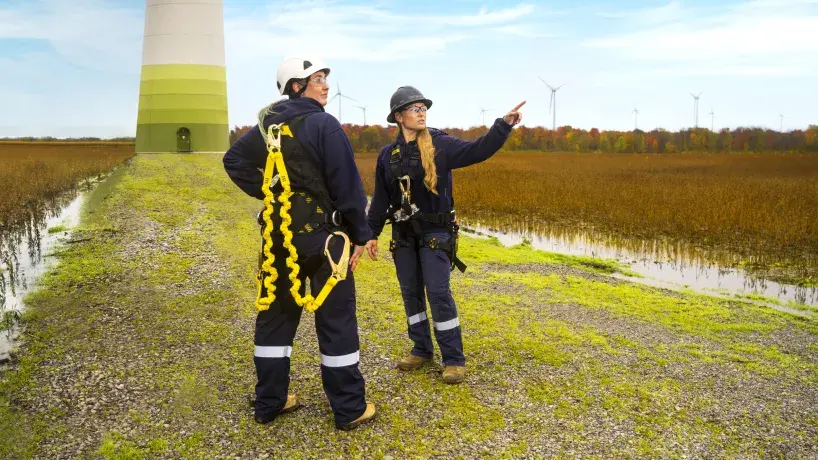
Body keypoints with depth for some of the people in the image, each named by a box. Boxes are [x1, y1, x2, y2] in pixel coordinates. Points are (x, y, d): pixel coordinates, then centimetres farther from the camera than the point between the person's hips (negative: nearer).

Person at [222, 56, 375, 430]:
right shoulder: (324, 125, -12)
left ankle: (269, 402, 23)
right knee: (336, 319, 2)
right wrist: (360, 234, -6)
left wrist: (266, 194, 12)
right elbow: (347, 186, -14)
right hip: (321, 235, -6)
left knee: (275, 315, 14)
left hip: (278, 235, 7)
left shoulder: (267, 124, 8)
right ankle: (349, 409, 10)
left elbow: (234, 160, 14)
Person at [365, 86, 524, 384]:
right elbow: (380, 198, 10)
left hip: (435, 232, -4)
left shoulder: (440, 144, -6)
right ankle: (421, 349, 26)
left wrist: (504, 124, -31)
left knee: (439, 294, -6)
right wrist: (372, 233, 9)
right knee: (411, 293, 10)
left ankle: (454, 359, 4)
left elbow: (477, 151, -19)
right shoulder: (388, 155, 5)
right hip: (403, 234, 4)